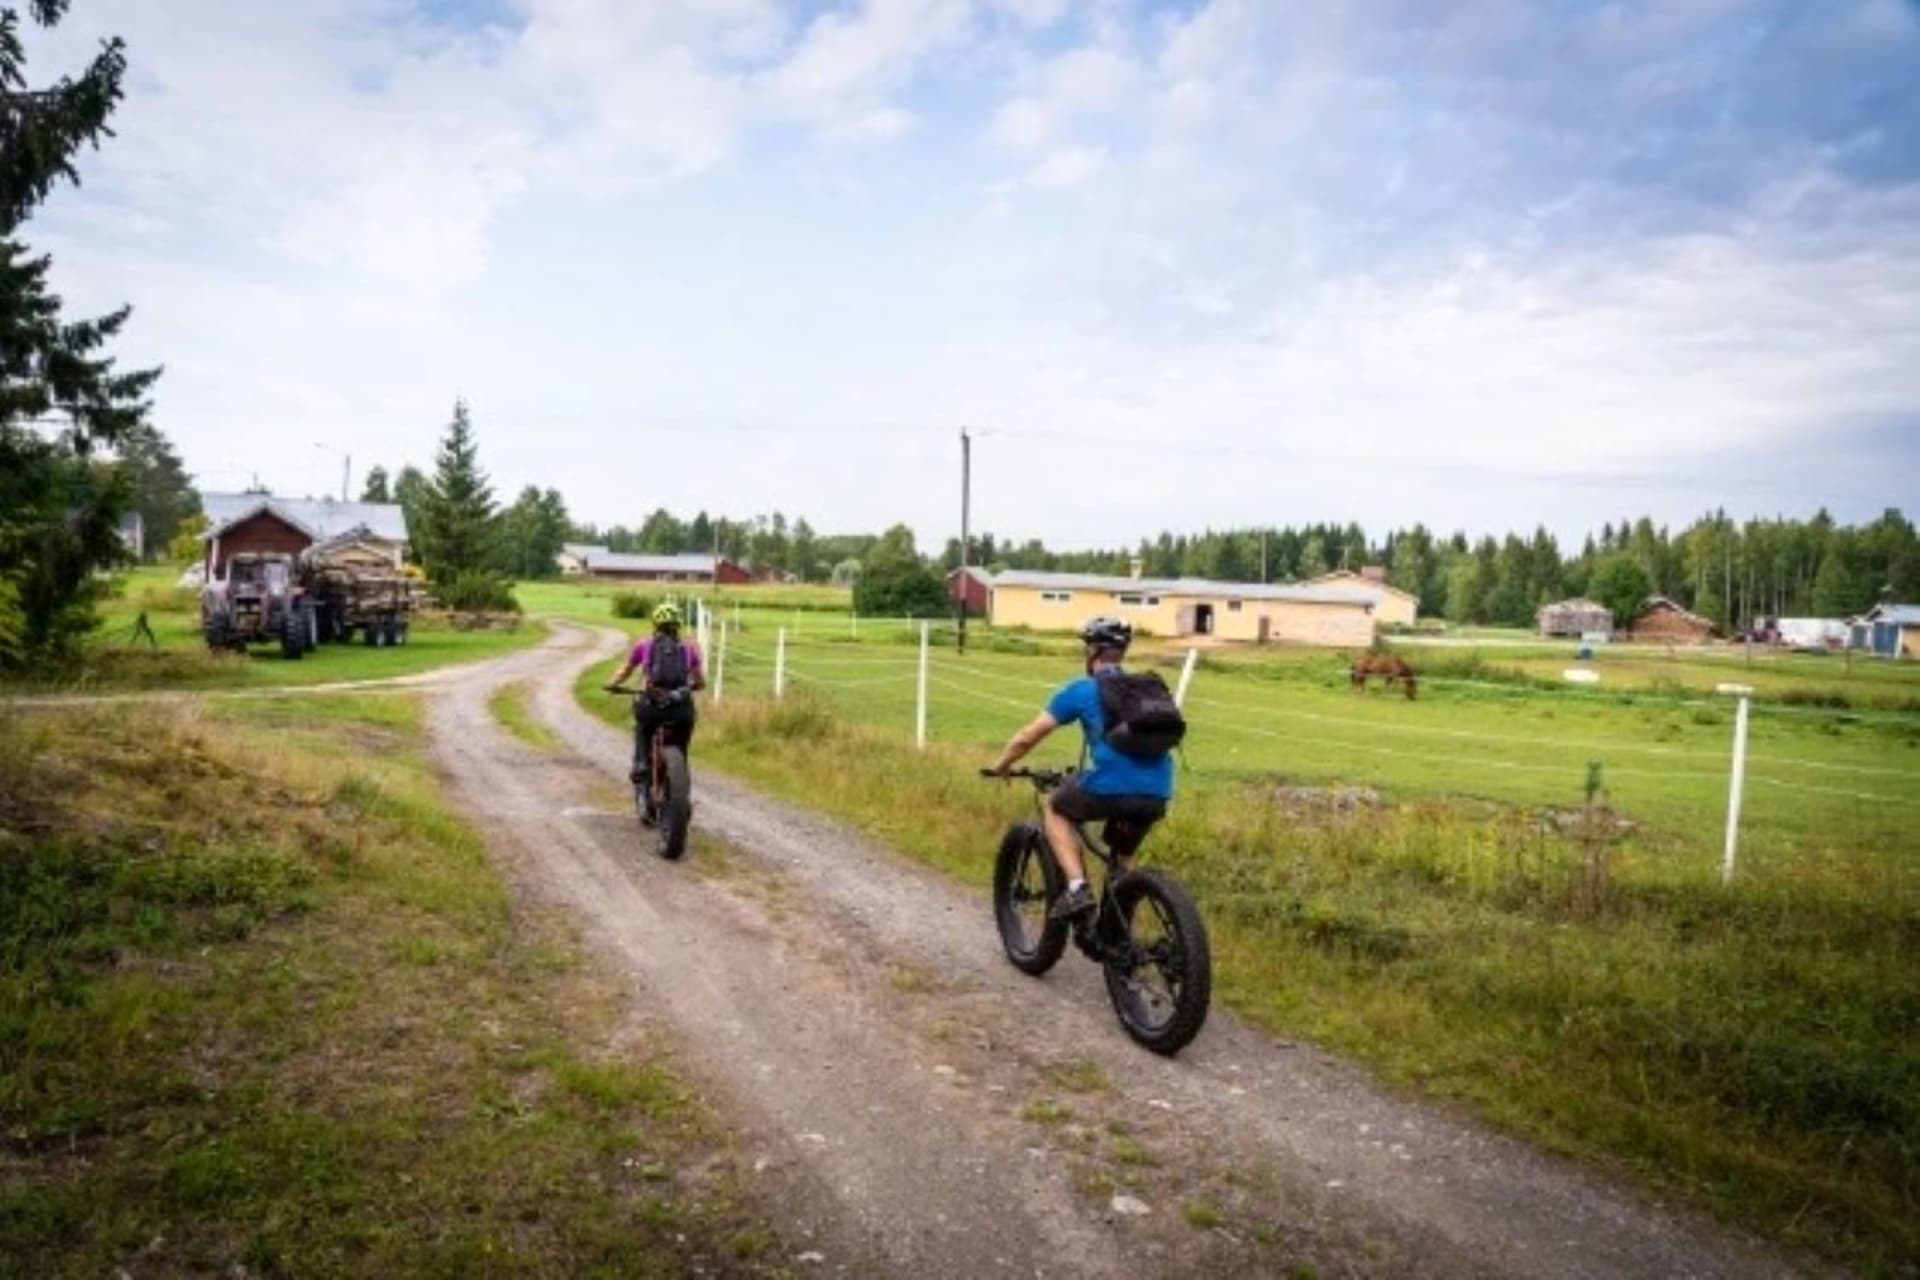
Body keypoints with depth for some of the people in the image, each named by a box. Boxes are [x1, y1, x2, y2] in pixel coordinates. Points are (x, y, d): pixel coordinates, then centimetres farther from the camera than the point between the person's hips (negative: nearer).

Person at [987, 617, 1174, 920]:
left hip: (1110, 790, -5)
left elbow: (1028, 736, 13)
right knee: (1121, 861, 30)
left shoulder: (1081, 690, 10)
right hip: (1157, 794, 5)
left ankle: (1077, 887, 8)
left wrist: (1001, 765, 31)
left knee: (1056, 809, 24)